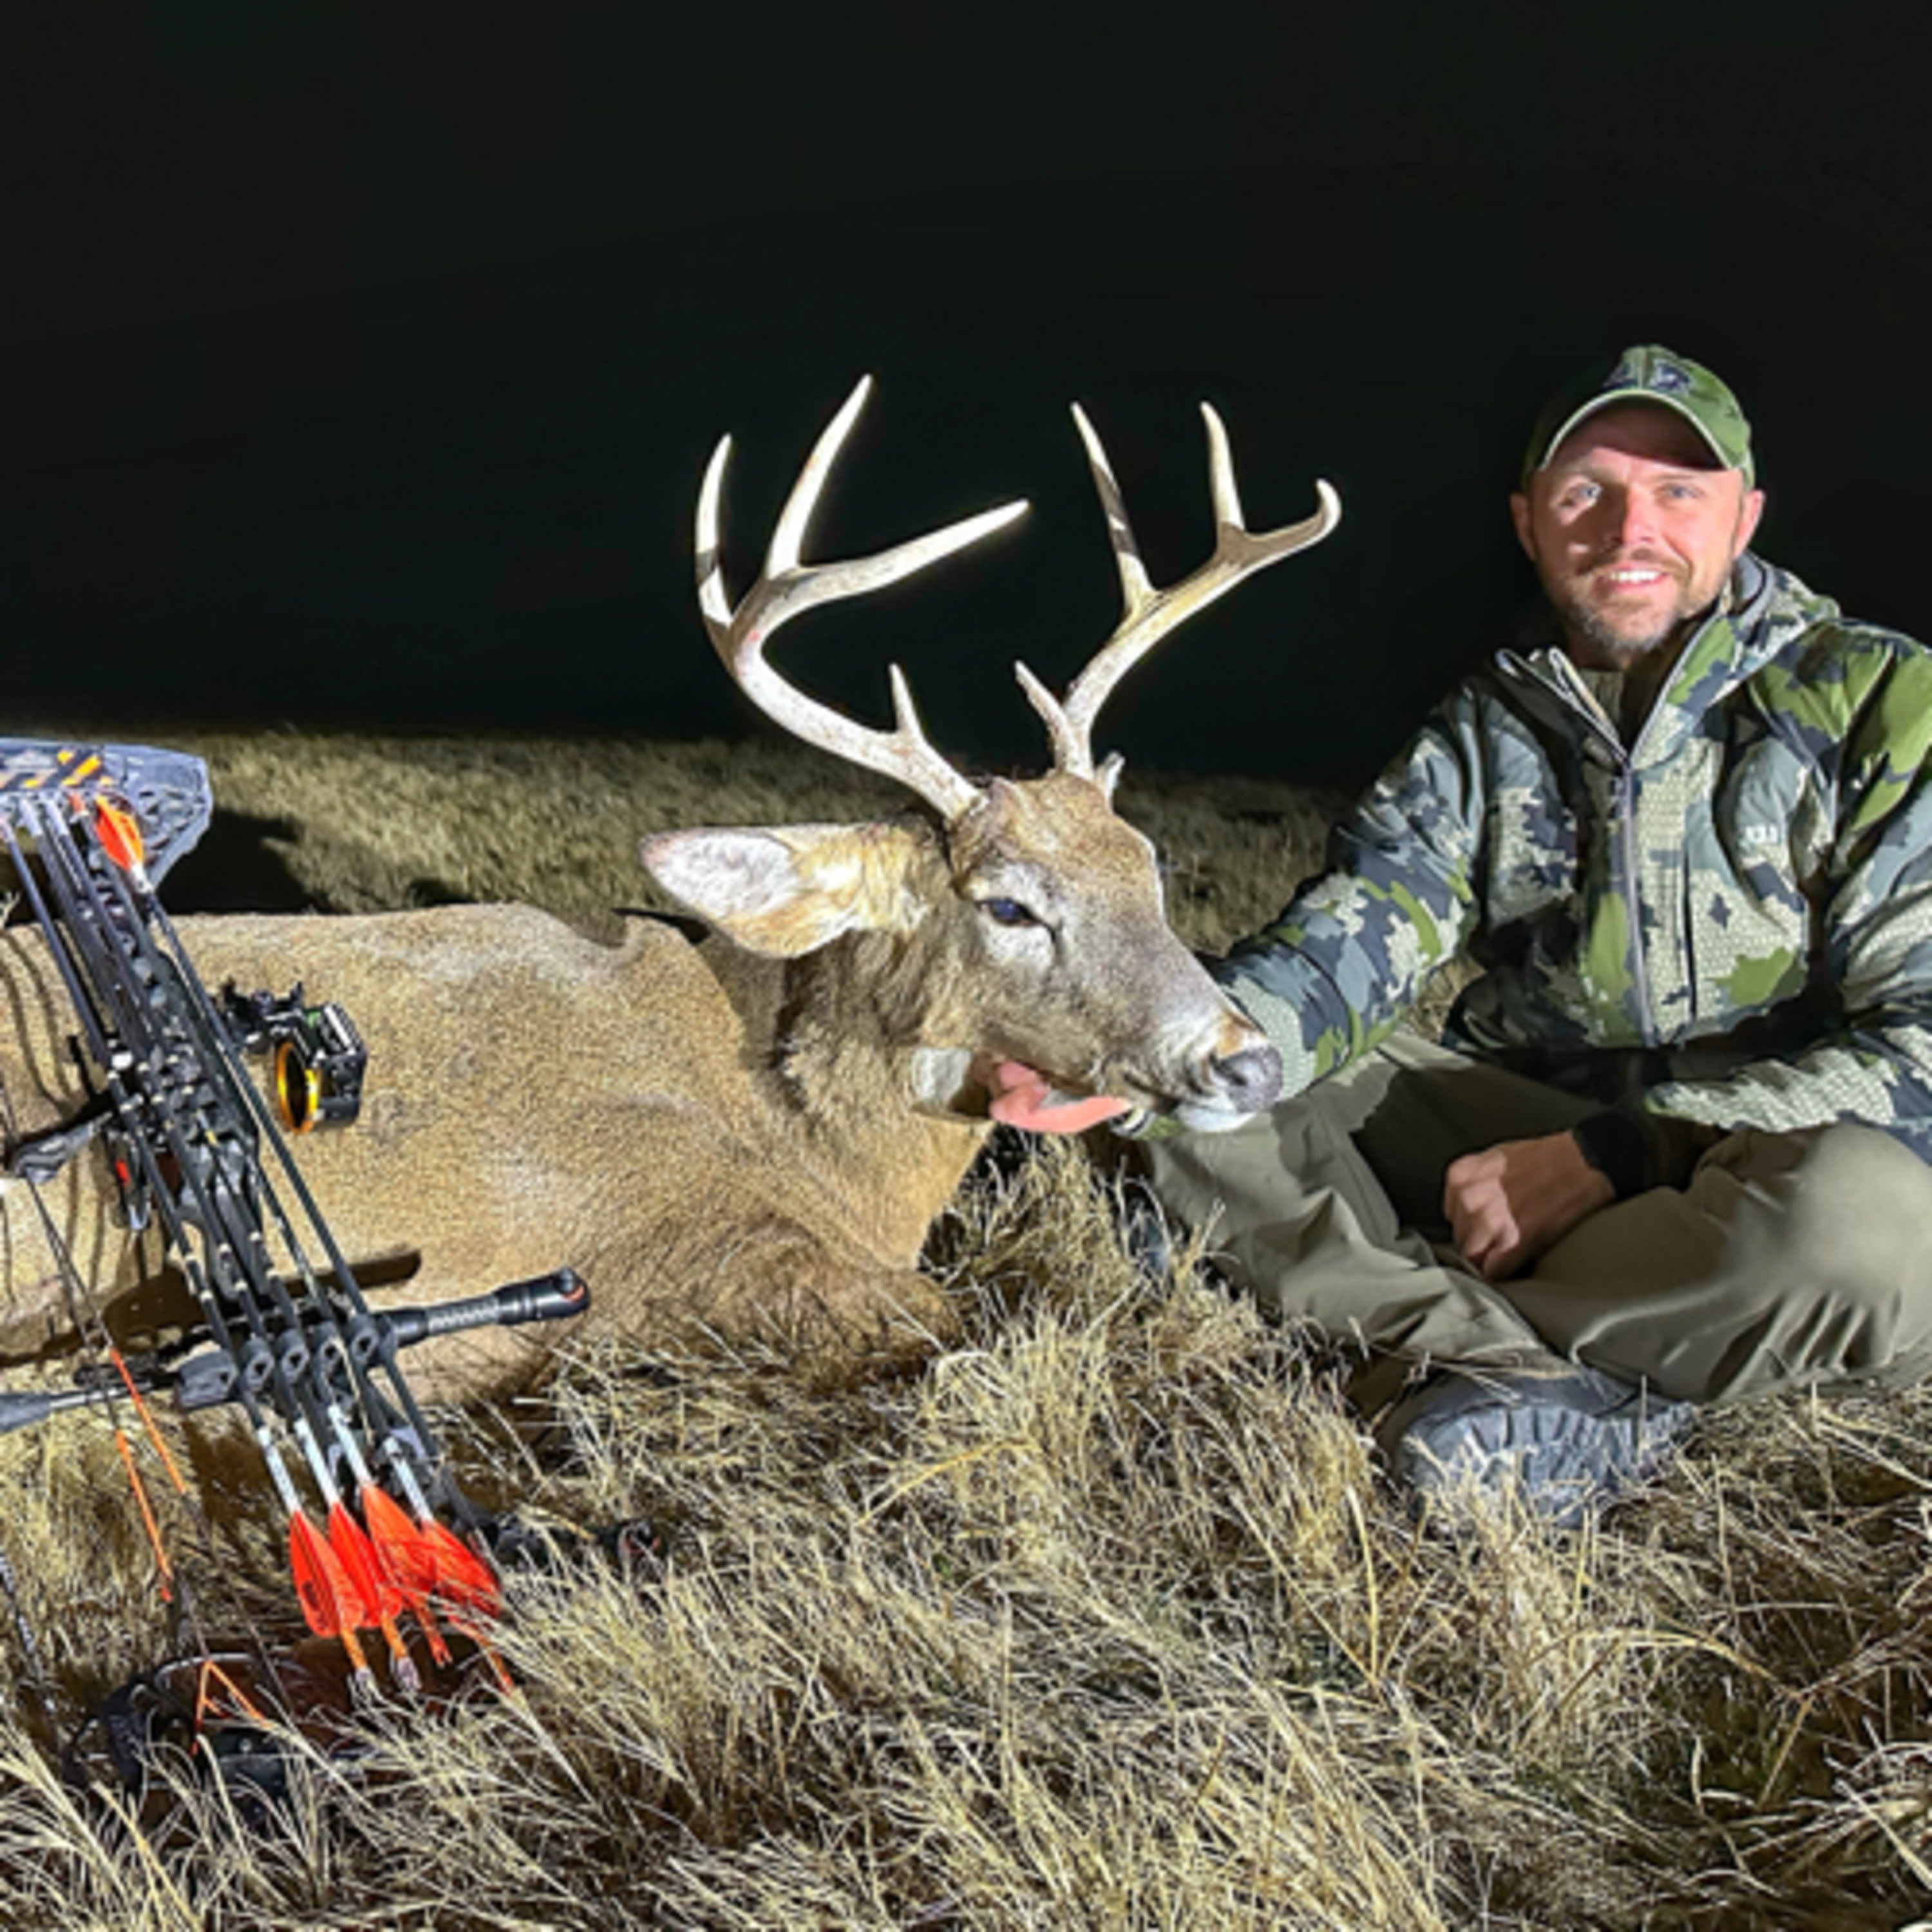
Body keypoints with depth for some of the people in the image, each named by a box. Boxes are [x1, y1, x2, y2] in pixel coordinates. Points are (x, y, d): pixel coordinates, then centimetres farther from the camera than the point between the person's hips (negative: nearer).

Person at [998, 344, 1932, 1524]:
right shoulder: (1490, 729, 6)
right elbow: (1353, 938, -9)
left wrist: (1606, 1159, -23)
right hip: (1527, 1133, 4)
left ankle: (1442, 1356, -18)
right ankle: (1556, 1391, -27)